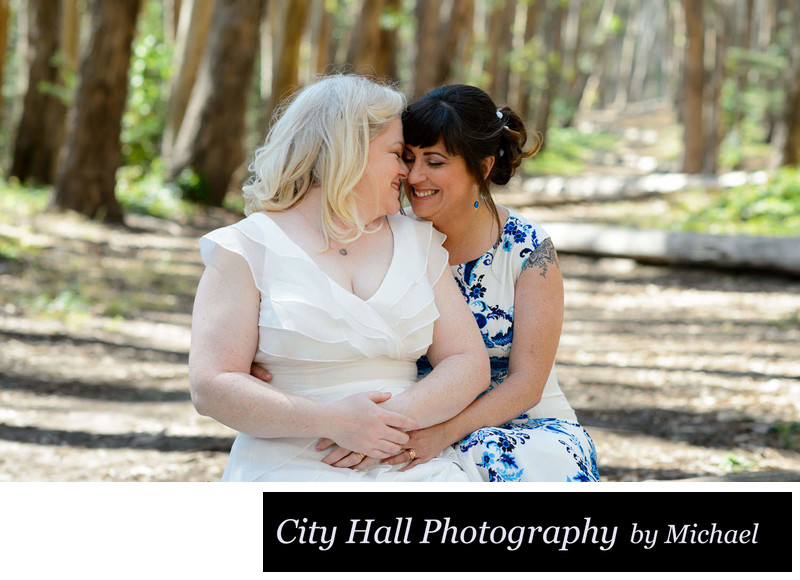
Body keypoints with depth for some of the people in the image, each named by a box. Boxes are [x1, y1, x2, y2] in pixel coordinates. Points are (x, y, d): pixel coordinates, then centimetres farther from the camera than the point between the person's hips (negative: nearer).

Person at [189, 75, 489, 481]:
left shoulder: (418, 243, 18)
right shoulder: (248, 248, 2)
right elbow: (210, 388, -6)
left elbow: (470, 363, 9)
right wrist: (334, 421, -18)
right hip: (291, 469, -4)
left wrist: (397, 417, -11)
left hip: (410, 467, 4)